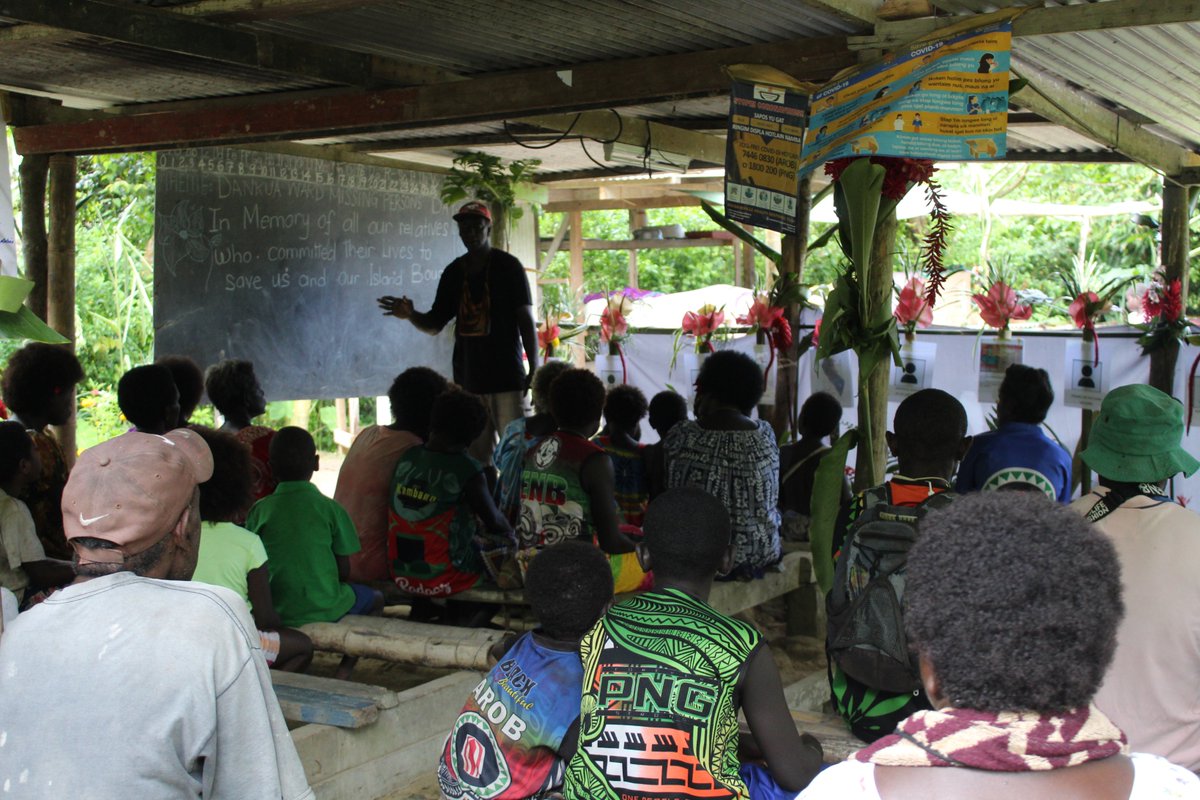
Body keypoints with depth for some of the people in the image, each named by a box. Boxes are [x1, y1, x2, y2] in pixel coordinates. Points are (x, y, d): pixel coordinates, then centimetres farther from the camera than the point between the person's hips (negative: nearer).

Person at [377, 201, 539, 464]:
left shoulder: (508, 266, -1)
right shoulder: (454, 272, 12)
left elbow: (526, 320, -3)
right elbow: (434, 324, 15)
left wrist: (534, 368, -10)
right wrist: (410, 315, -6)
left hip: (507, 376, -4)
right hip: (468, 377, 4)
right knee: (476, 455, 5)